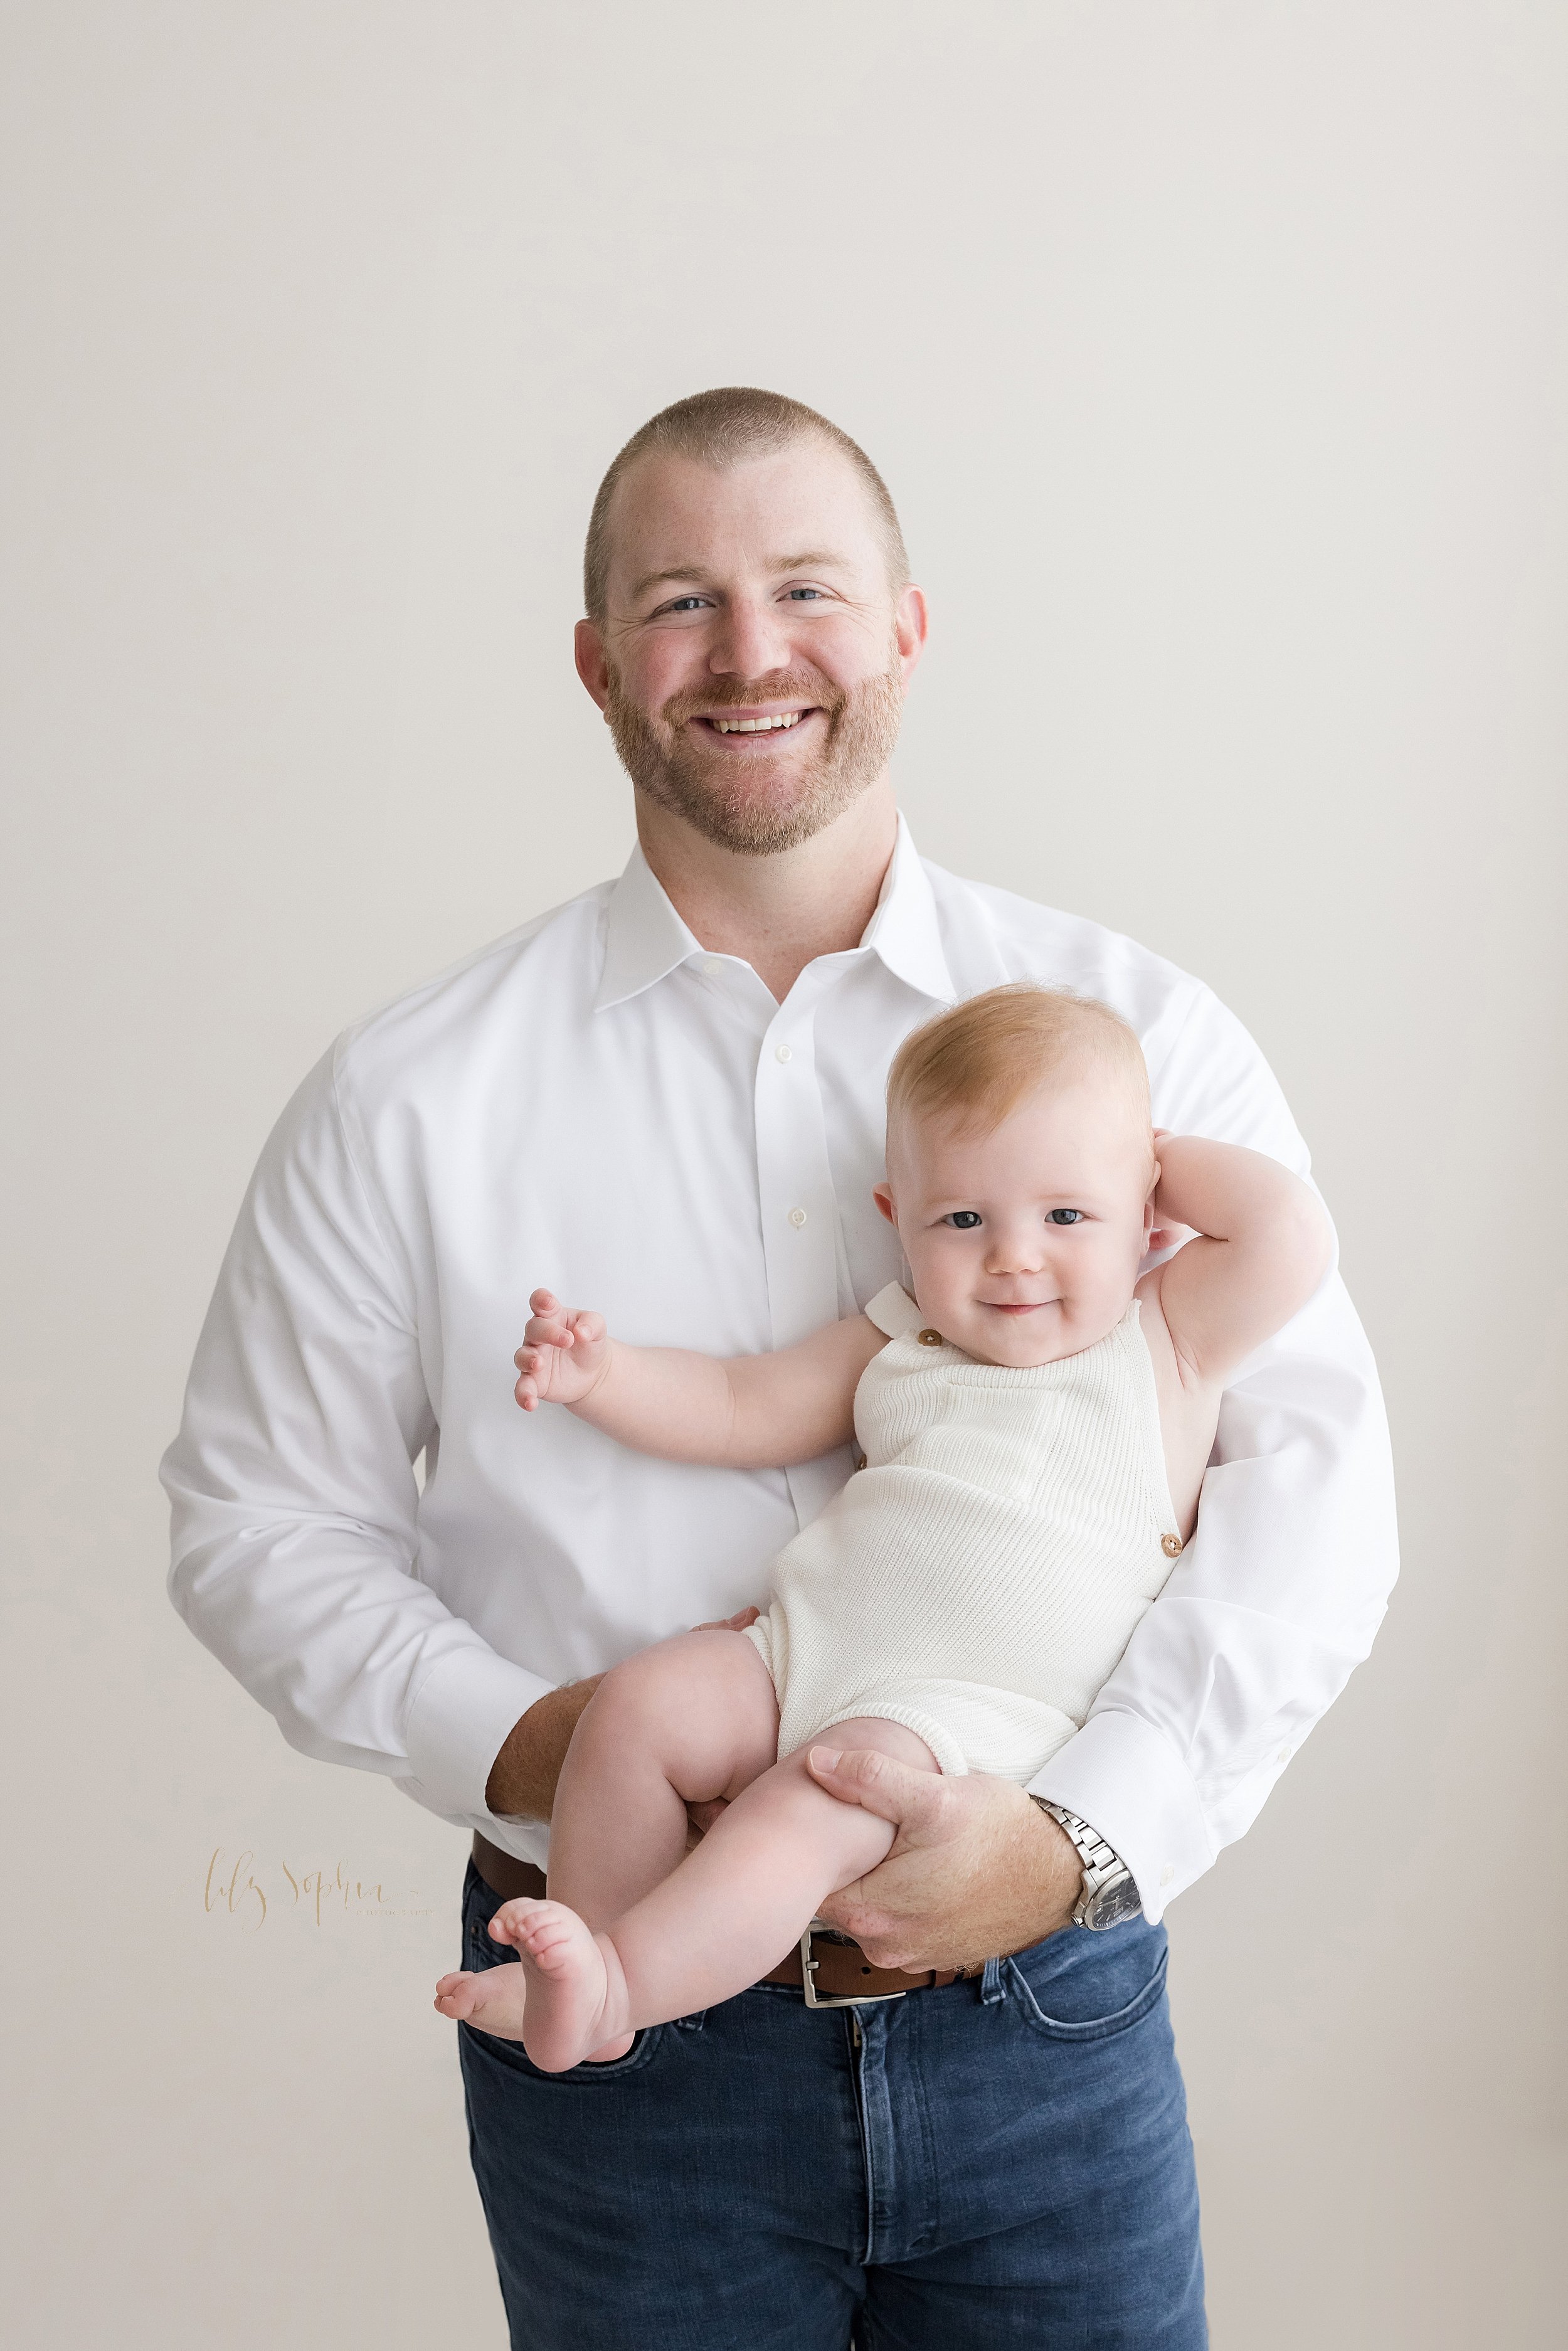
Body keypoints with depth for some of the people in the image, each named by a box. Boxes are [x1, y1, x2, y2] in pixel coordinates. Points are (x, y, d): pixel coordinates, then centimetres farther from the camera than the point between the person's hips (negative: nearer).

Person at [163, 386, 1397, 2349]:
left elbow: (1311, 1480, -7)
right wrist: (511, 1748, -14)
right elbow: (261, 1518, 3)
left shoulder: (1138, 1036, -2)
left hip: (1045, 2030, 1)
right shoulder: (409, 1099, -3)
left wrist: (1082, 1838, -19)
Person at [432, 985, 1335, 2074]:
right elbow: (738, 1410, 21)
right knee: (639, 1702, -18)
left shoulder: (1168, 1340, 6)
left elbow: (1294, 1237, -9)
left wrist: (1172, 1159, 5)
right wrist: (603, 1373, 4)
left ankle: (621, 1984, -37)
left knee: (819, 1794, -32)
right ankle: (582, 1963, -9)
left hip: (966, 1716, -5)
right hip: (802, 1652, 5)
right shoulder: (895, 1348, 18)